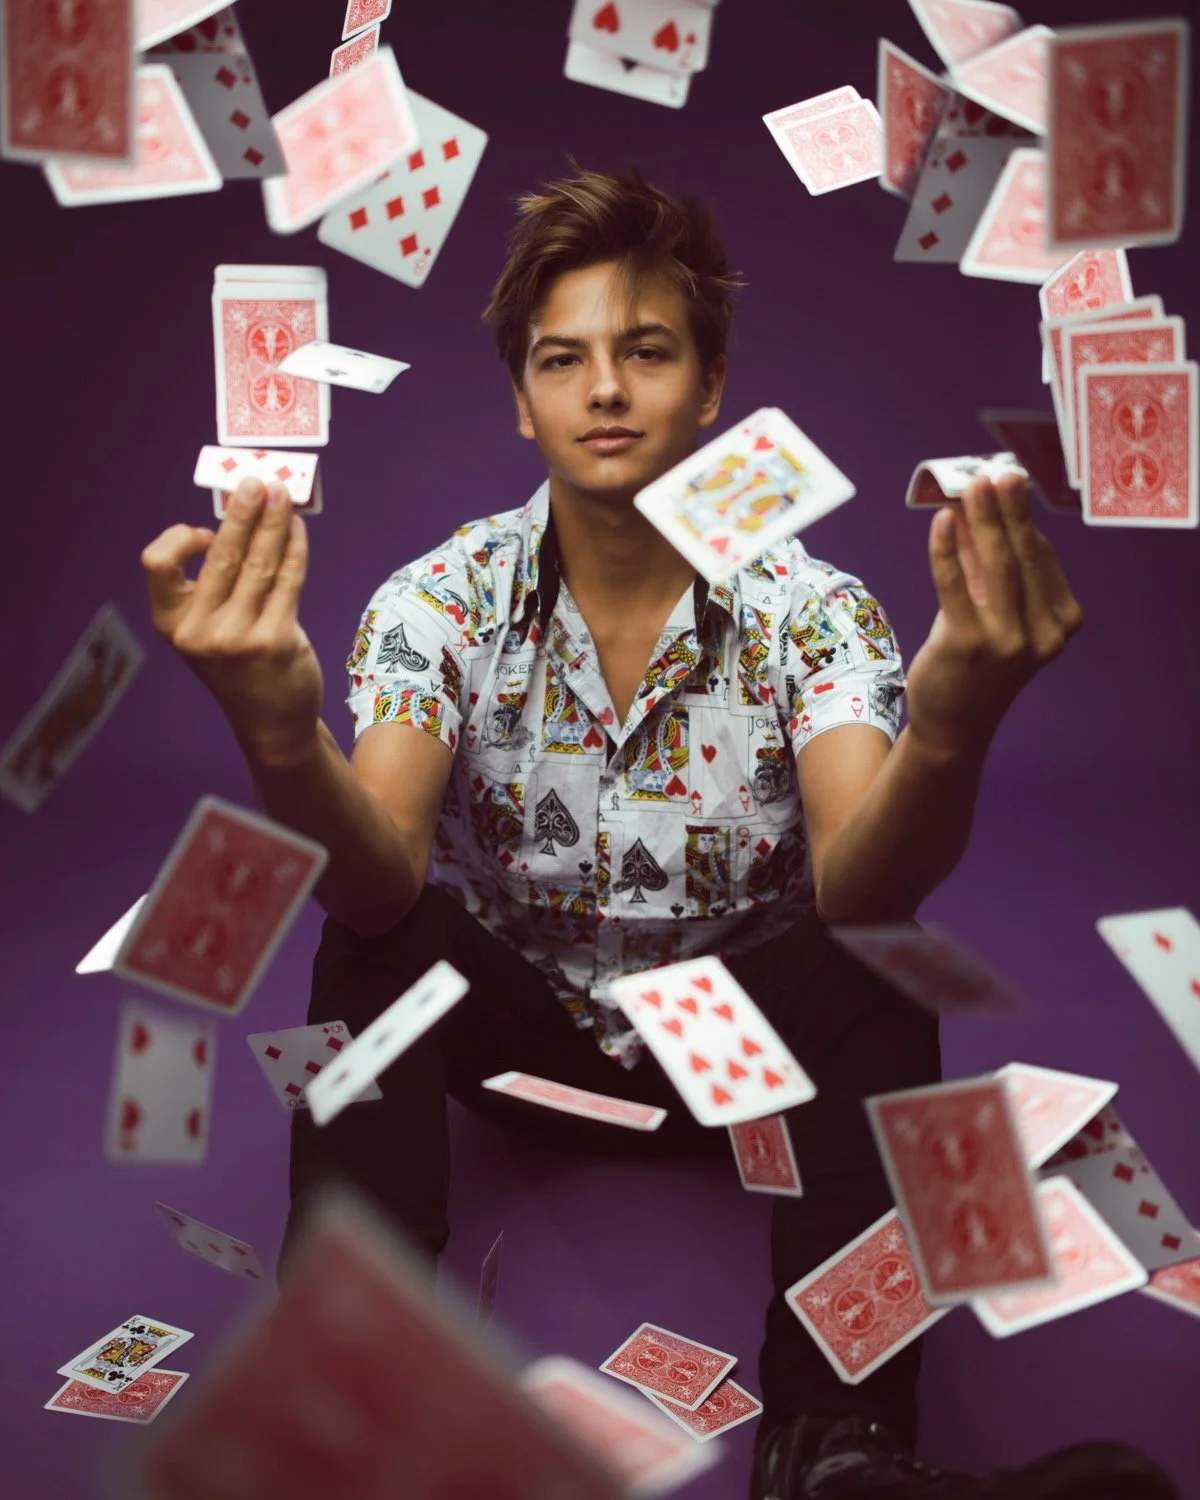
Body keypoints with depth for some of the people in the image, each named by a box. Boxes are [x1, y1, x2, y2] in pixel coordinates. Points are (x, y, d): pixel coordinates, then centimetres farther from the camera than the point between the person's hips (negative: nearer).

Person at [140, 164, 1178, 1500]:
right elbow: (376, 885, -30)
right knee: (375, 955, -26)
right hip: (516, 1037, 1)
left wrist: (949, 733, -57)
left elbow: (856, 890, -34)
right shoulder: (441, 602, -14)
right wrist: (280, 737, -54)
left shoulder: (811, 610, -16)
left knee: (876, 965, -28)